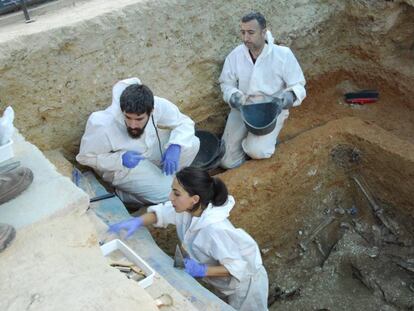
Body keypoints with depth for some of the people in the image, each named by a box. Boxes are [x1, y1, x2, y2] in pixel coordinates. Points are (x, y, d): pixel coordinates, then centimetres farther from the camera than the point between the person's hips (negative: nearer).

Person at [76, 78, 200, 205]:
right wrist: (120, 159, -32)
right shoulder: (102, 127, -35)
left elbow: (184, 122, -13)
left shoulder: (159, 105, -29)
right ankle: (122, 195, 5)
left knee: (192, 144, -14)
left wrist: (175, 146, -33)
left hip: (150, 147, 5)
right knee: (165, 192, -19)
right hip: (120, 166, -4)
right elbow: (84, 157, -19)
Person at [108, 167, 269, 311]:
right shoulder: (189, 208, -20)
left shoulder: (214, 230, -42)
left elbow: (237, 267, -33)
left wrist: (202, 270, -34)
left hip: (244, 282, -7)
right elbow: (162, 212, -3)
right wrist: (137, 221, -19)